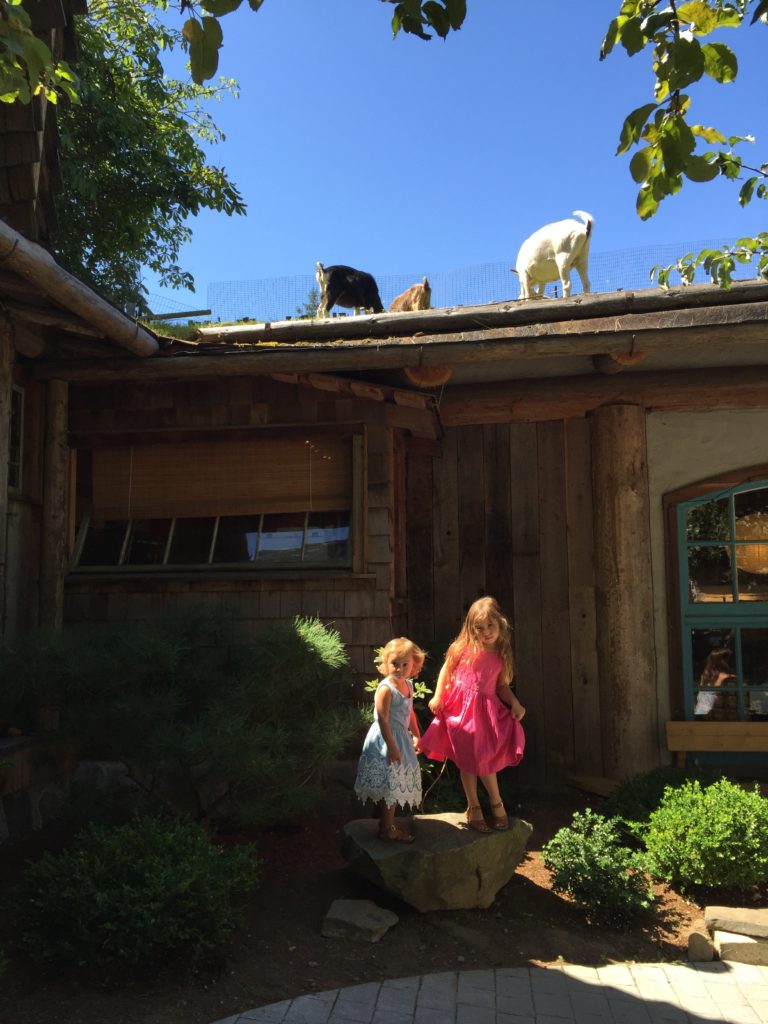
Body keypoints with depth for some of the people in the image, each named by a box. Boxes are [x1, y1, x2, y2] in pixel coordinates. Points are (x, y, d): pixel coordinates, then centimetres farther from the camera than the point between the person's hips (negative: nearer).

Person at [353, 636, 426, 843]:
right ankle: (387, 830, 12)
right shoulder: (386, 689, -22)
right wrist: (392, 747, -23)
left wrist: (416, 735, 18)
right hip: (385, 741, -9)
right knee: (391, 785, -1)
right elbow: (383, 720, -24)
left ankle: (389, 820, 35)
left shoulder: (408, 685, 4)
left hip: (401, 739, 9)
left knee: (397, 785, 19)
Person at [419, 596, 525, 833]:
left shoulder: (502, 655, 0)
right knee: (467, 761, 8)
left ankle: (496, 803, 27)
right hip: (460, 707, -2)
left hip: (486, 710, 2)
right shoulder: (465, 647, -9)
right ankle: (473, 807, 24)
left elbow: (502, 686, 8)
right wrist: (438, 696, -5)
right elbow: (447, 669, 0)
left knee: (485, 759, 5)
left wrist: (515, 704, -8)